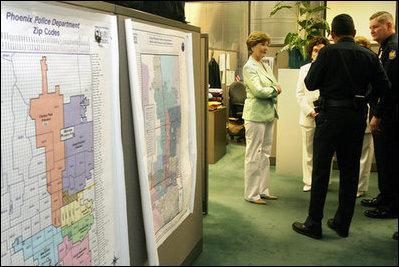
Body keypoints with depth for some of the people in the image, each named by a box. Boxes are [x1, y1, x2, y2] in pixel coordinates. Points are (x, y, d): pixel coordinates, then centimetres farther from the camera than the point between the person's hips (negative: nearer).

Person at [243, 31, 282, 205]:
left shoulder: (266, 66, 17)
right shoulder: (249, 67, -9)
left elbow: (276, 87, 18)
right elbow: (258, 90, -18)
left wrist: (273, 91, -4)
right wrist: (275, 90, -3)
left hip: (268, 114, 9)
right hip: (255, 115, -9)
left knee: (265, 154, 13)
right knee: (253, 155, -3)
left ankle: (263, 190, 22)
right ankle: (251, 194, 4)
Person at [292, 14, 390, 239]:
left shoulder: (328, 53, -7)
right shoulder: (369, 56, 5)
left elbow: (311, 84, -6)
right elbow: (384, 88, 5)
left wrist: (314, 64, 11)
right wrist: (378, 115, 20)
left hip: (331, 114, -4)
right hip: (357, 117, 4)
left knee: (321, 170, 3)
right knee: (350, 171, 12)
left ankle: (314, 224, 8)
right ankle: (343, 223, 20)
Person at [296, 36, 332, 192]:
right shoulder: (304, 70, 10)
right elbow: (300, 94, 6)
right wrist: (309, 111, -7)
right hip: (308, 118, 2)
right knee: (308, 151, 7)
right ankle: (309, 181, 19)